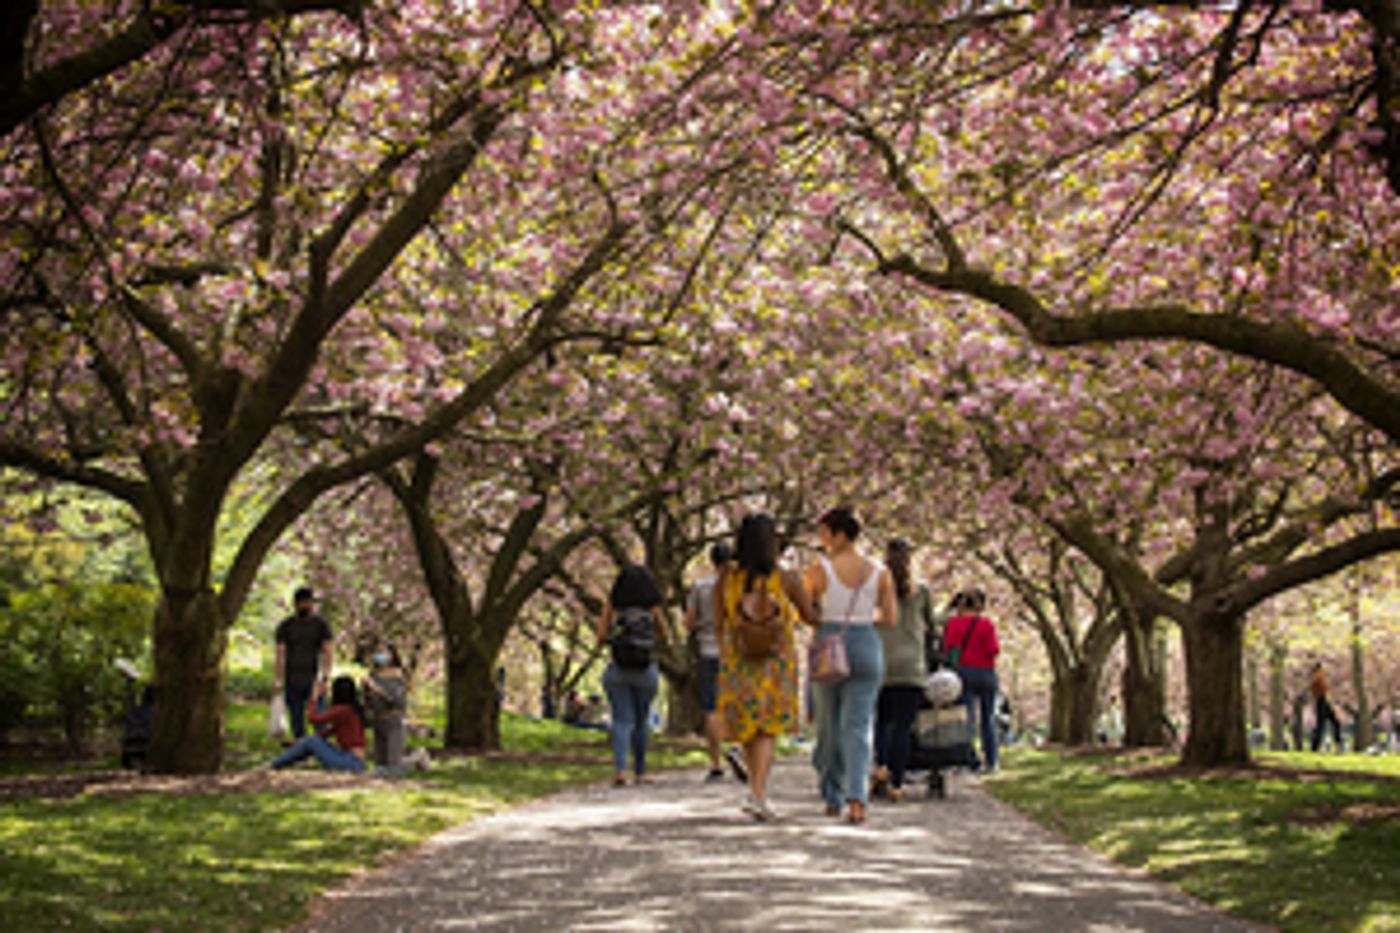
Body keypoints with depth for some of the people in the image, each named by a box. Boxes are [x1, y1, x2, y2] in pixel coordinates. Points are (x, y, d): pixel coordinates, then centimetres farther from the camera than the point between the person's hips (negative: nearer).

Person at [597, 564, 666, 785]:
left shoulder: (613, 605, -4)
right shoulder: (652, 607, -4)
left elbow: (602, 636, -3)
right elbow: (663, 629, 14)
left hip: (618, 670, 0)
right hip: (646, 670, 0)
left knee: (622, 721, -1)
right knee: (641, 722, 15)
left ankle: (620, 769, -20)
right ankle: (640, 772, 21)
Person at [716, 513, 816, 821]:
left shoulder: (726, 577, -5)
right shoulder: (787, 579, -11)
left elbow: (719, 624, 1)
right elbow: (810, 616, 1)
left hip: (738, 660, 3)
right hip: (776, 663, -3)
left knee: (747, 728, 16)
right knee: (768, 731, 0)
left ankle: (757, 791, 26)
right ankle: (757, 794, -15)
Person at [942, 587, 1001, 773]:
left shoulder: (952, 623, -1)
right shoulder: (986, 624, -9)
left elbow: (946, 650, 1)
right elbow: (994, 650, -10)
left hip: (963, 672, 1)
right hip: (985, 672, -1)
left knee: (967, 716, 1)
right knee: (988, 718, 10)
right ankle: (991, 761, 14)